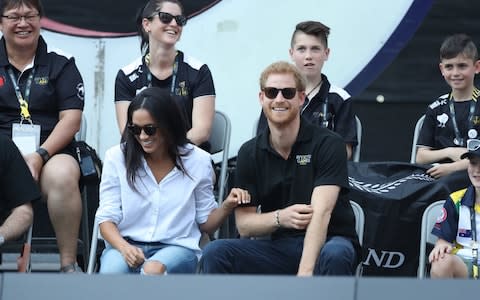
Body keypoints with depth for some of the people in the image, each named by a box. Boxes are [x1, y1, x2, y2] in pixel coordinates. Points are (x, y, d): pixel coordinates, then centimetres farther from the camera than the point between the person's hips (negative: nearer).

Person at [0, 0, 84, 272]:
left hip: (50, 151, 0)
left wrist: (40, 155, -14)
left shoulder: (61, 65, 12)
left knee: (63, 175, -36)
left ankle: (69, 263, -28)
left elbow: (71, 118, 3)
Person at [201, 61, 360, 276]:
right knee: (215, 252, -20)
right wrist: (280, 218, -18)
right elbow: (243, 224, 5)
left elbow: (321, 212, -21)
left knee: (333, 256, -39)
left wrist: (305, 271, -33)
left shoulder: (327, 144, -9)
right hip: (280, 248, 4)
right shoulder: (249, 153, 5)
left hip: (328, 241, -4)